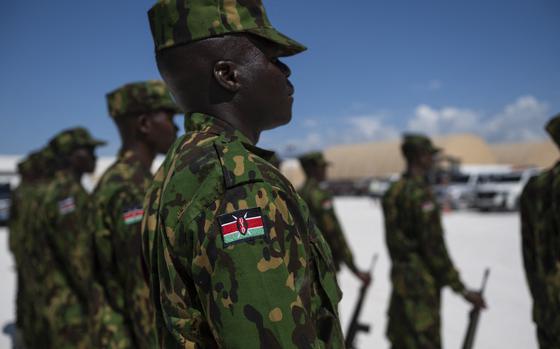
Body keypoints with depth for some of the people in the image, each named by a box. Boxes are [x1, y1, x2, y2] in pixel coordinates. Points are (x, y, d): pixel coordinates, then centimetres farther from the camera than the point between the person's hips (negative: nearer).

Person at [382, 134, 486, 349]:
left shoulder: (393, 191, 9)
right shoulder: (420, 193, -19)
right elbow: (434, 246, -20)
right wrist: (461, 289, -14)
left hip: (400, 275, 9)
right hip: (421, 282, -9)